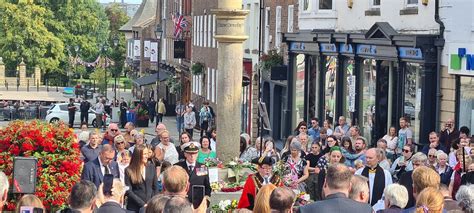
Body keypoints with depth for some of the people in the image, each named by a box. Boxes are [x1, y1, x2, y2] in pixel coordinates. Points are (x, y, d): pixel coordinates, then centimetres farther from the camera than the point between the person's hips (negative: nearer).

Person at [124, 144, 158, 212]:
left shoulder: (151, 167, 5)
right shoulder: (129, 170, -5)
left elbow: (155, 188, 8)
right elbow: (129, 191, -8)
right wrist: (142, 204, -14)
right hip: (134, 207, -2)